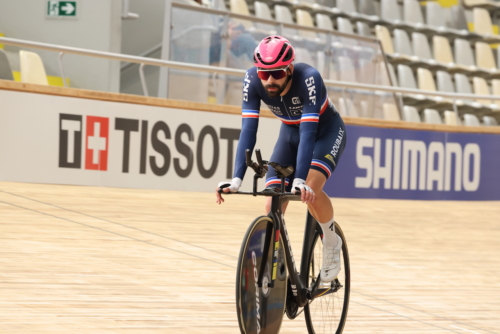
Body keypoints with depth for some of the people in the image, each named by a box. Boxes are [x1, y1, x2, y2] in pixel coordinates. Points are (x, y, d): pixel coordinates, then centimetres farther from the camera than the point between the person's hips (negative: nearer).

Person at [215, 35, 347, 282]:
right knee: (272, 205, -12)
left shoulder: (308, 78, -37)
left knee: (309, 189, -29)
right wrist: (236, 179, -41)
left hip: (326, 131, -4)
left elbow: (309, 131, -41)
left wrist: (300, 180, -51)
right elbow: (248, 130, -30)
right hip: (290, 133, 4)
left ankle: (331, 242, -2)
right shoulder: (252, 80, -27)